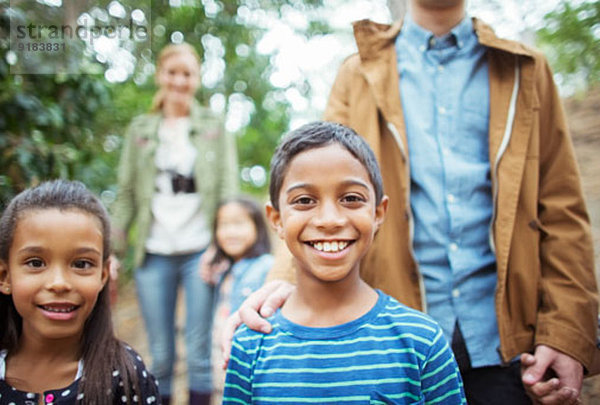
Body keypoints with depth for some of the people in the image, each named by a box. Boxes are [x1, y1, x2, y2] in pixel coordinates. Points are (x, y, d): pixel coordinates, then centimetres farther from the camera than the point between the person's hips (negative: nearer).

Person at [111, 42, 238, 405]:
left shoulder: (214, 126, 7)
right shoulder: (140, 130, 11)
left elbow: (229, 189, 1)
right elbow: (127, 194, 10)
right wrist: (114, 249, 2)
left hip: (200, 252, -1)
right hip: (154, 254, 2)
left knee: (199, 352, 4)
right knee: (160, 354, 8)